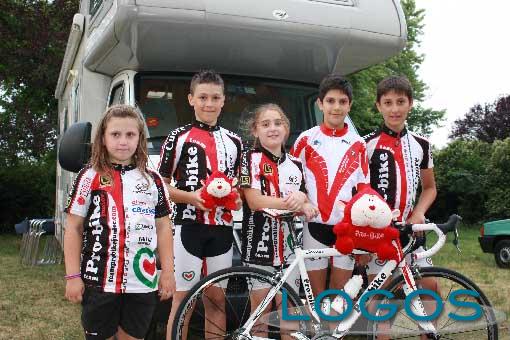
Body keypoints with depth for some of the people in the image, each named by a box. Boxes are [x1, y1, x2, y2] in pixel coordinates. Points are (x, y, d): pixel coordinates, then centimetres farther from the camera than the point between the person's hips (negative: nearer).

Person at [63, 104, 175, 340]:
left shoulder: (152, 179, 9)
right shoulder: (90, 177, 1)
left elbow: (163, 227, 10)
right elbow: (73, 228, 0)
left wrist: (167, 272, 5)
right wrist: (73, 275, -6)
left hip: (142, 281, 3)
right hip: (99, 280, -2)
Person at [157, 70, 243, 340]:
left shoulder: (234, 141, 13)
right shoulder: (178, 137, 0)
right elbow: (162, 186, -1)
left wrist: (237, 199, -2)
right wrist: (191, 197, -17)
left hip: (222, 229, 4)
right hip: (188, 227, -4)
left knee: (217, 301, 12)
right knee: (182, 301, 0)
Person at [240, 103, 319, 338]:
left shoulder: (295, 164, 12)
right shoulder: (251, 158, -3)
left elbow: (304, 207, 13)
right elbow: (255, 202, -14)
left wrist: (301, 199, -11)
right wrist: (294, 203, -14)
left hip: (288, 243, 4)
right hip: (259, 243, -4)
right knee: (260, 308, 5)